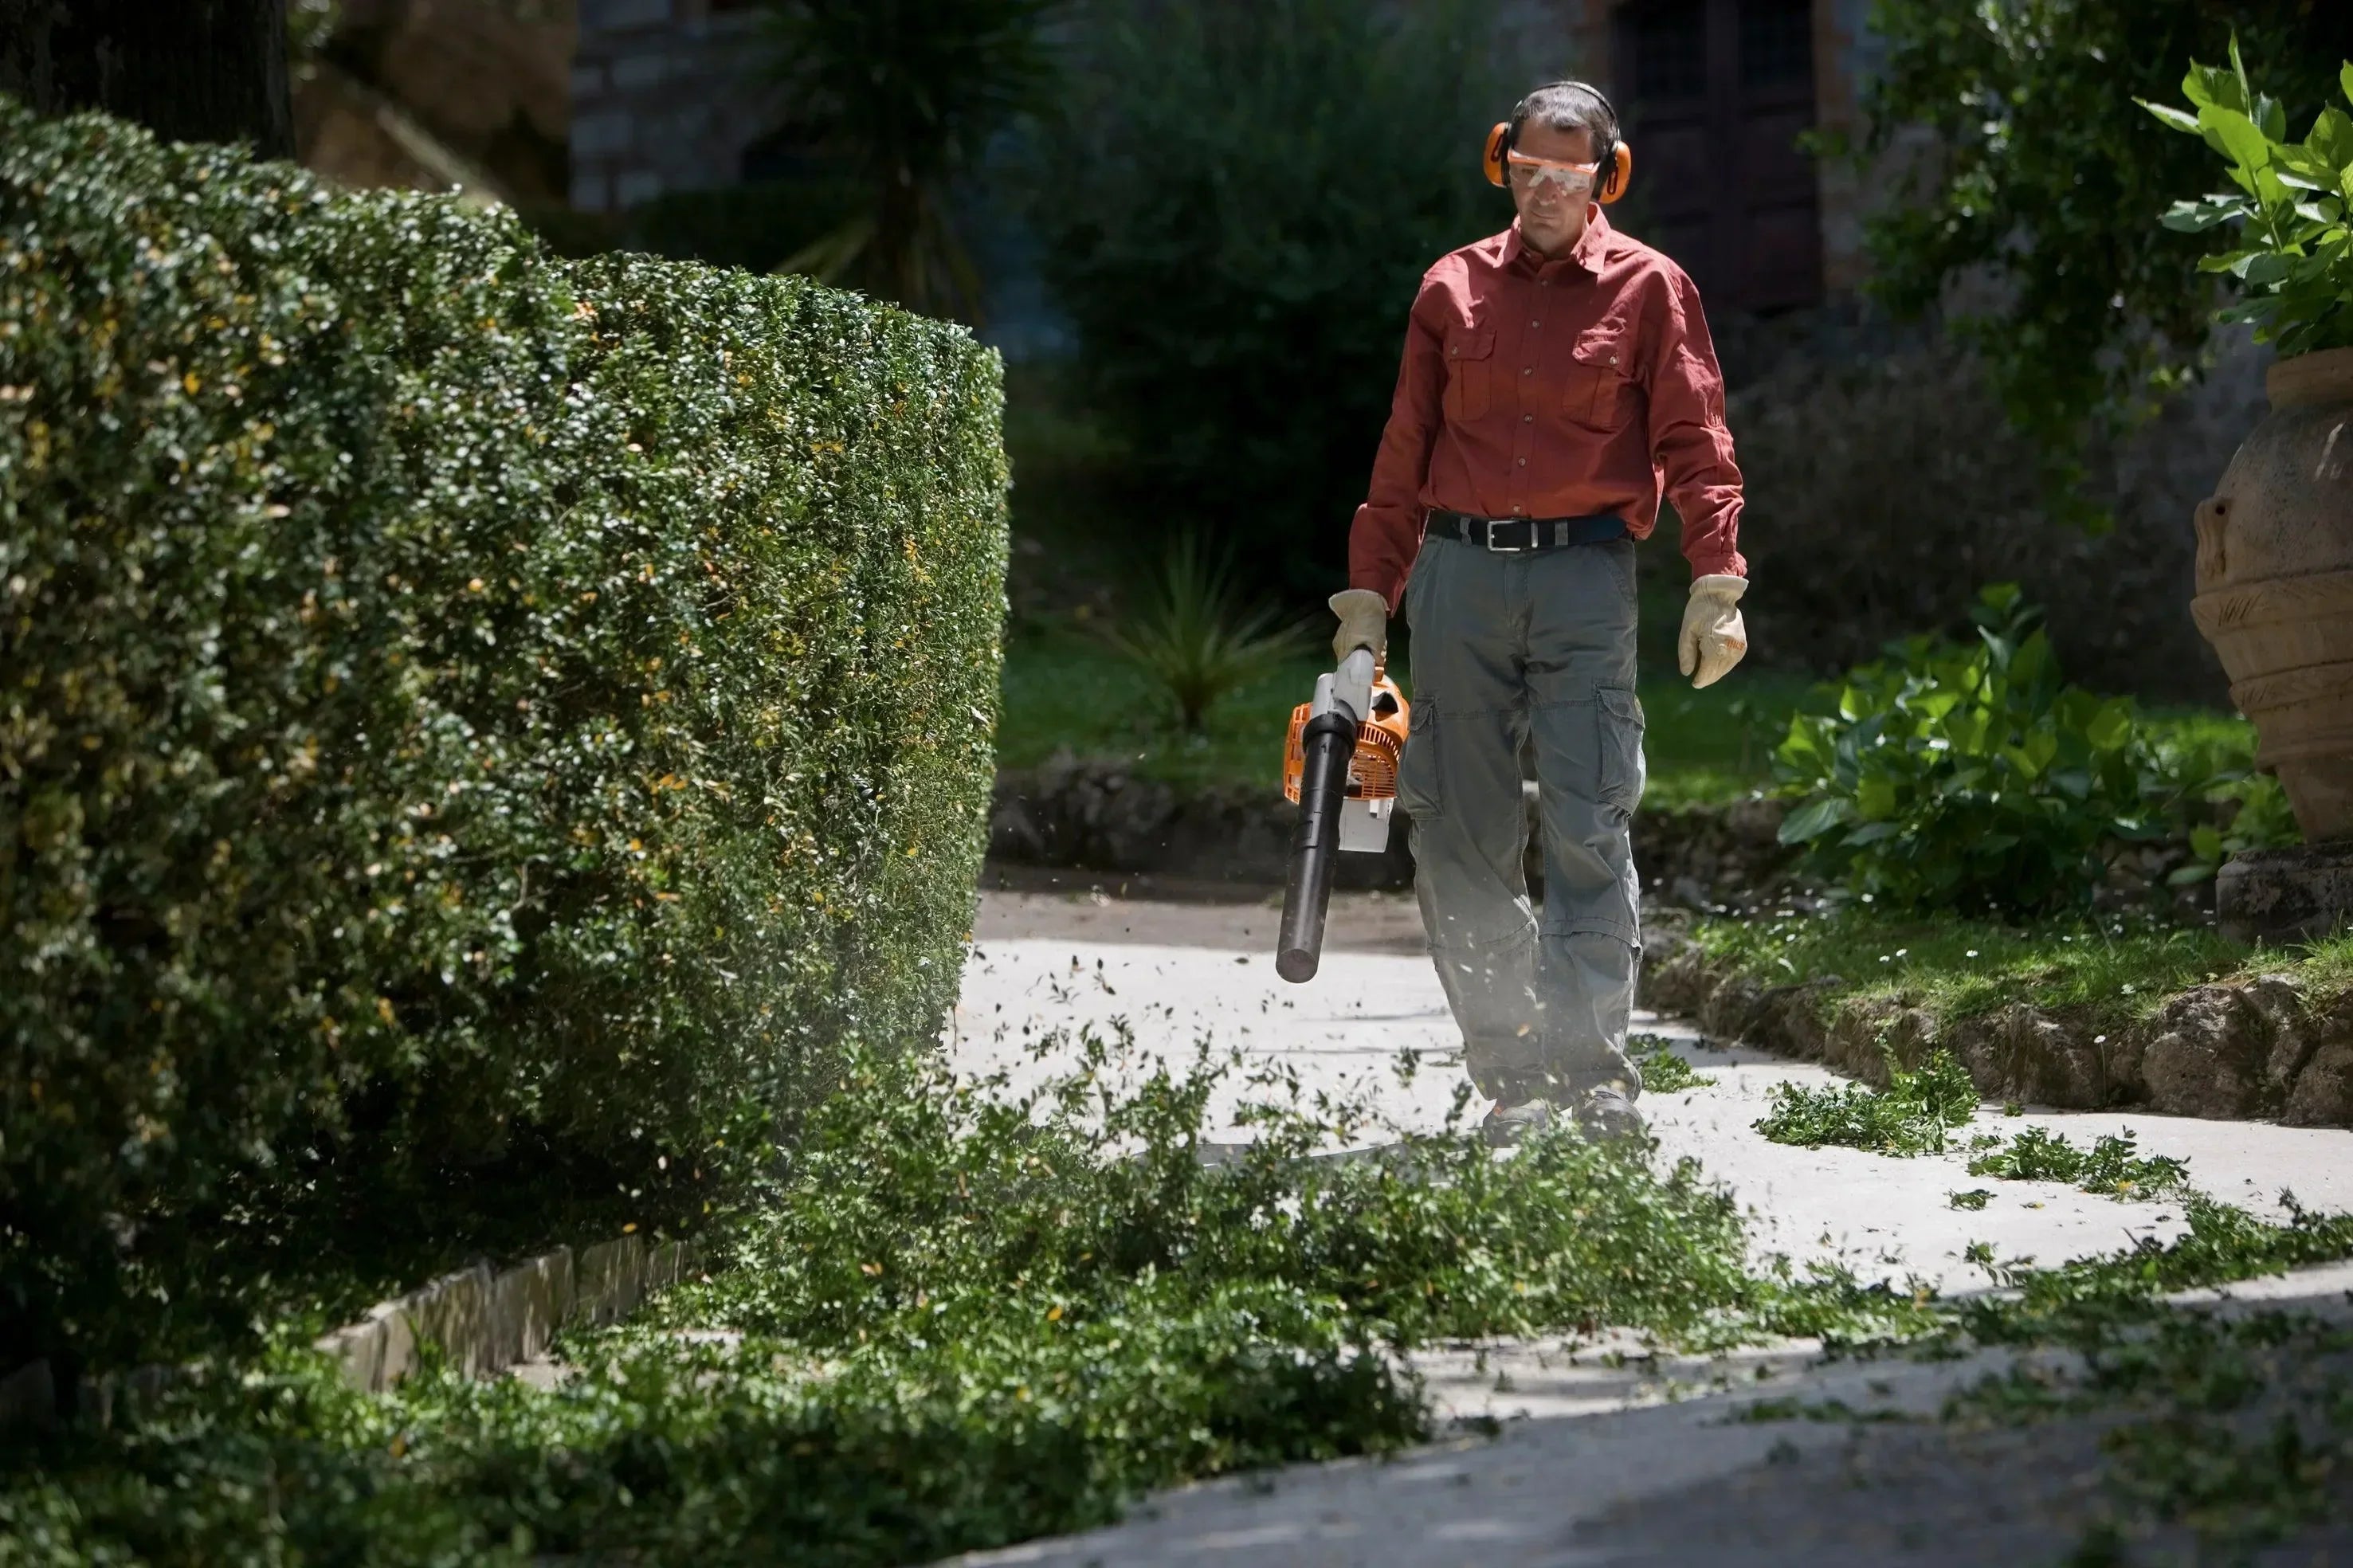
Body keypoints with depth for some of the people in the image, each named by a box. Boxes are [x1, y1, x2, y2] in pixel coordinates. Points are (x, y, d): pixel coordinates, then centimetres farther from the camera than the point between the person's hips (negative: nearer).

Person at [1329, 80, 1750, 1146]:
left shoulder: (1647, 288, 6)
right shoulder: (1453, 289, 13)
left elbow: (1694, 444, 1)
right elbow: (1404, 456, 15)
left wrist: (1717, 587, -10)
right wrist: (1368, 597, 11)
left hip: (1585, 573, -3)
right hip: (1460, 571, 3)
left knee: (1586, 828, -10)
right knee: (1460, 838, 0)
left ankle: (1596, 1069, -8)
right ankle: (1513, 1075, 6)